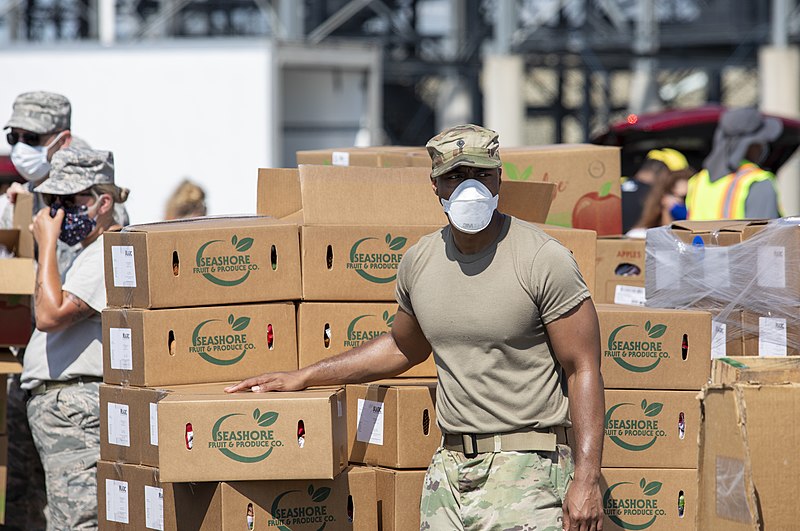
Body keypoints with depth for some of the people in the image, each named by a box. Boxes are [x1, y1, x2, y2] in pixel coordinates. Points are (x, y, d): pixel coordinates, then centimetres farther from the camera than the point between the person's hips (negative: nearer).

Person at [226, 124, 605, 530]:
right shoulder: (419, 261, 10)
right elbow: (403, 348, 29)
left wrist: (586, 477, -15)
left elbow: (583, 370, -8)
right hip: (449, 468, 6)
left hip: (526, 467, -6)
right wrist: (303, 377, 28)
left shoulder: (543, 260, -7)